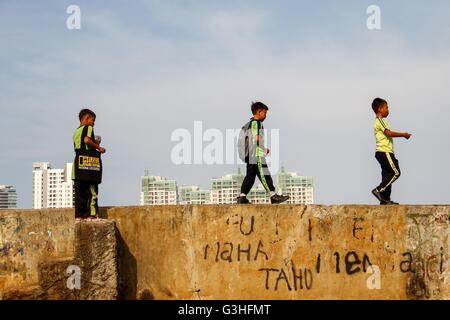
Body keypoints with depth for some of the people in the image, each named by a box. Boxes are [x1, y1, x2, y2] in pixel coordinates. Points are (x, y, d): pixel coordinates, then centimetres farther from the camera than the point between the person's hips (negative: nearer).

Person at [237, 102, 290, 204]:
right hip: (257, 155, -10)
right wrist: (265, 149, -6)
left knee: (250, 176, 9)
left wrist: (263, 149, 16)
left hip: (251, 156, 10)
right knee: (264, 175, -10)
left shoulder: (250, 123, 21)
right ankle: (273, 196, -10)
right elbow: (257, 139, -18)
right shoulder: (256, 123, -10)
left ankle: (242, 197, 7)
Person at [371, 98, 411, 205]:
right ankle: (379, 190, -14)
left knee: (388, 174, 8)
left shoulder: (379, 121, 22)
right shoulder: (380, 120, -10)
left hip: (383, 152, 10)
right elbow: (389, 133, -20)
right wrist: (403, 135, -13)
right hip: (385, 152, -10)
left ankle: (385, 199, 6)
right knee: (396, 172, -11)